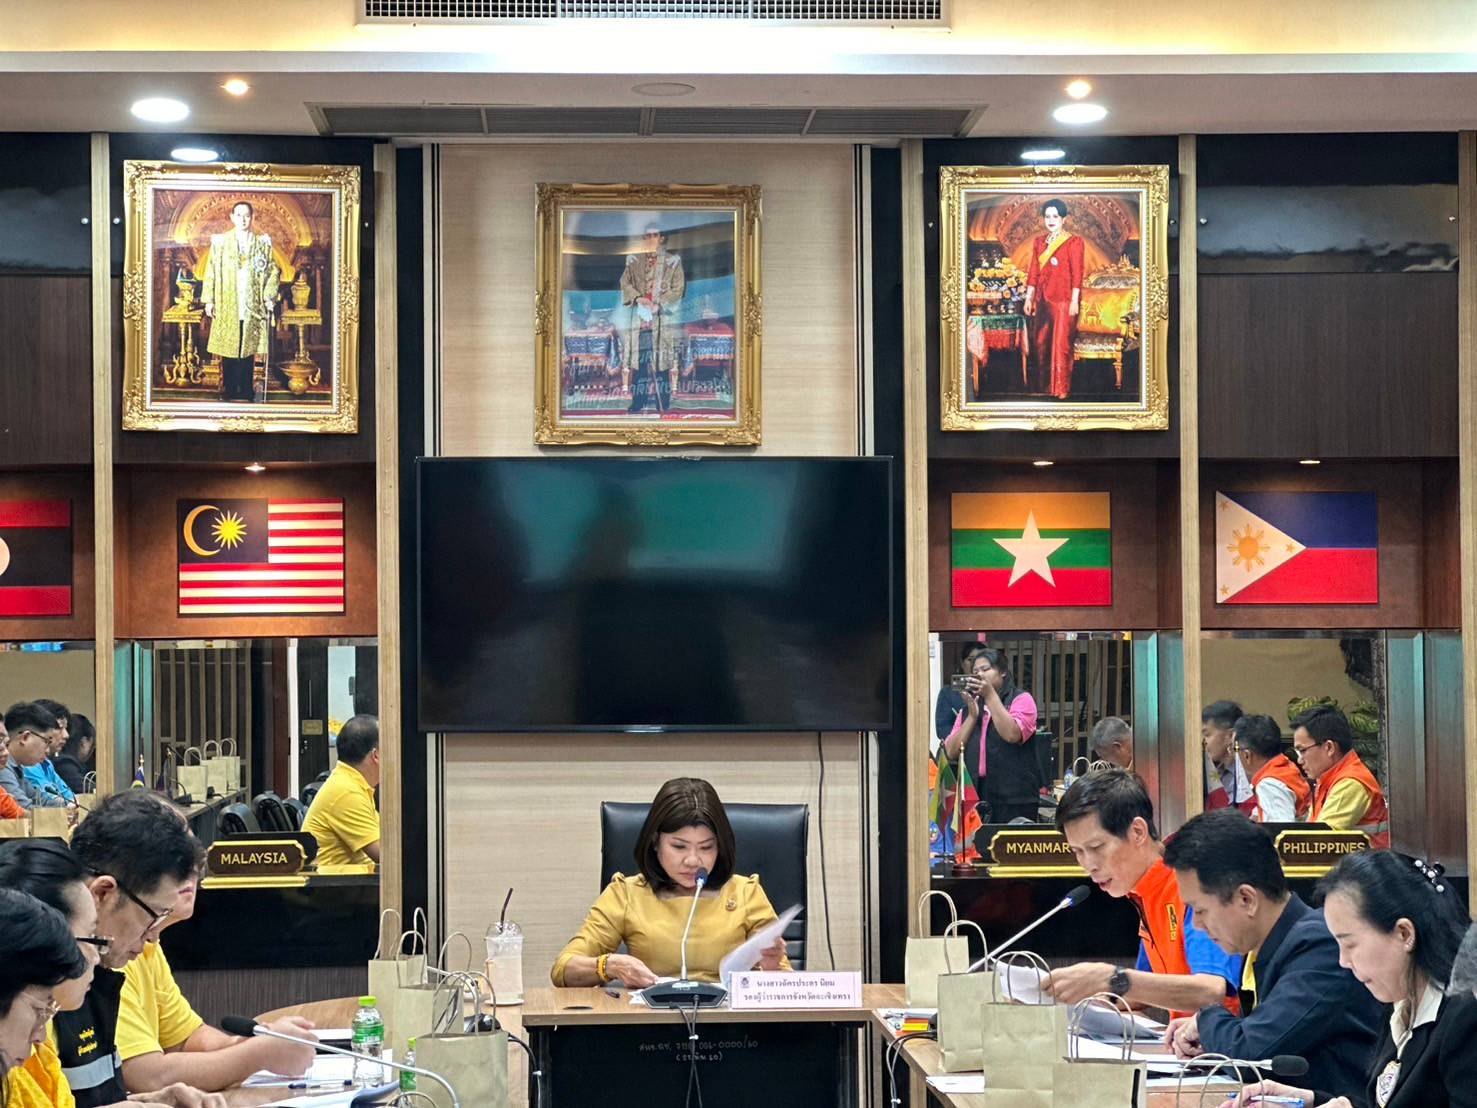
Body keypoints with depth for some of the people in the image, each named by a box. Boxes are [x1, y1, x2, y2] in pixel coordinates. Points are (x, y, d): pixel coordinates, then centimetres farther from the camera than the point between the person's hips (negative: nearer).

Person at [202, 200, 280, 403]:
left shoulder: (263, 243, 6)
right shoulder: (220, 241, 3)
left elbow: (274, 271, 8)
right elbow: (211, 271, 2)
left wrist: (270, 295, -4)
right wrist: (209, 300, -3)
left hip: (252, 307, 1)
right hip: (227, 307, -1)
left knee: (249, 348, 3)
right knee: (228, 349, 0)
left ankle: (247, 389, 10)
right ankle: (228, 389, 7)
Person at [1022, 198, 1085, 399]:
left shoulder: (1074, 242, -4)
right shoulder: (1039, 242, 12)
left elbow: (1077, 274, -8)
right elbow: (1033, 272, 13)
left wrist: (1074, 301, -13)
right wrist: (1028, 298, 9)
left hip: (1063, 300, -6)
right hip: (1043, 299, 6)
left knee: (1061, 344, -5)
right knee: (1040, 343, 10)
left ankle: (1061, 390, 1)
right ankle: (1043, 386, 21)